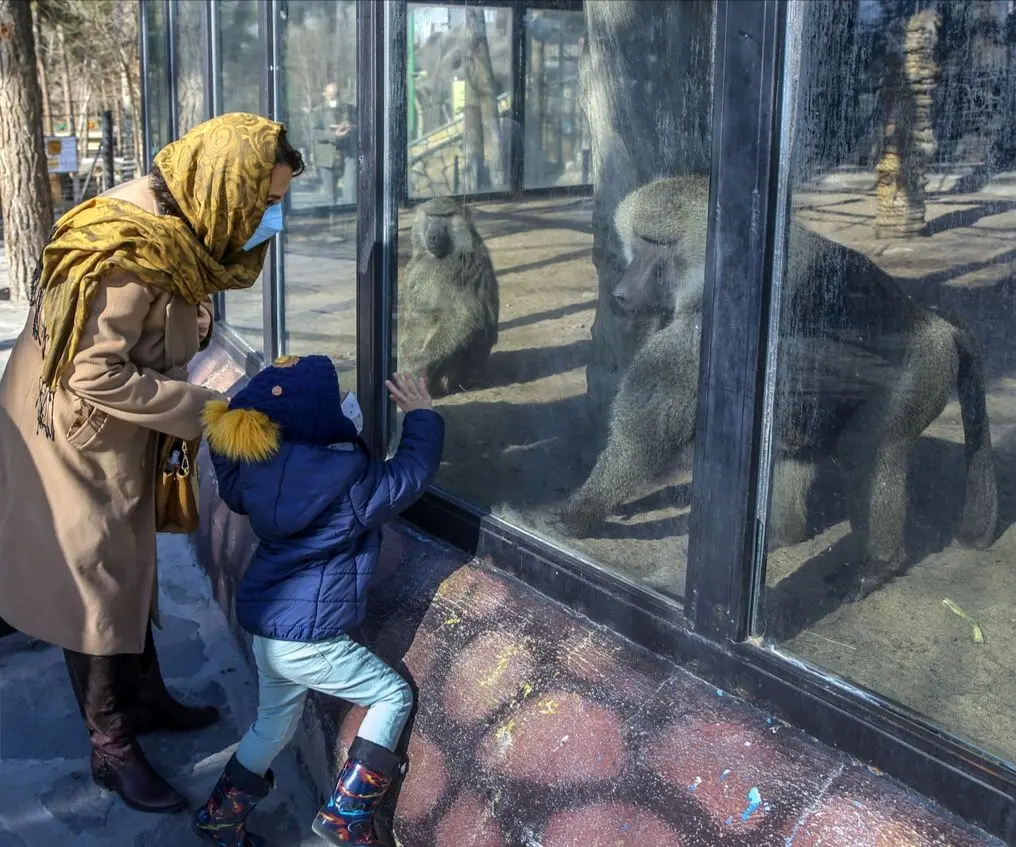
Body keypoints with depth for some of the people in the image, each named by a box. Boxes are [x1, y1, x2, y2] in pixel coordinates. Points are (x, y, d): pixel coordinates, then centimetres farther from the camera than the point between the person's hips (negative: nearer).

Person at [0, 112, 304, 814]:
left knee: (131, 566, 20)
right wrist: (205, 412, -24)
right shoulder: (129, 244, -28)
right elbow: (96, 375, -28)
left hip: (120, 435, 9)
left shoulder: (182, 230, 0)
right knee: (92, 583, 4)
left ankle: (146, 696, 39)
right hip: (73, 438, -9)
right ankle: (113, 748, 19)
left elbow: (161, 349, 2)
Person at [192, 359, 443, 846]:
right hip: (306, 637, -7)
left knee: (274, 721, 28)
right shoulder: (349, 487, -21)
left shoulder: (261, 465, -3)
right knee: (394, 696, 10)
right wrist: (421, 414, 9)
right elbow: (413, 472, -7)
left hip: (266, 625, 8)